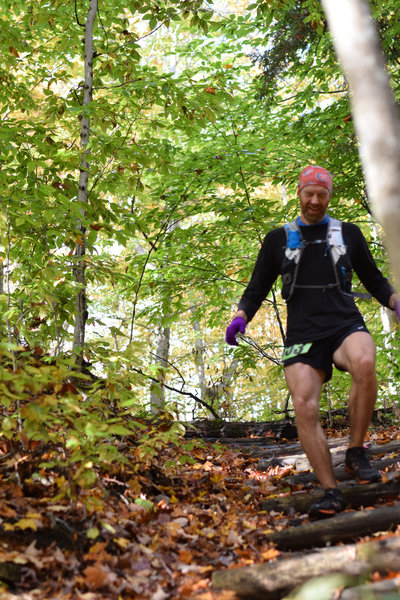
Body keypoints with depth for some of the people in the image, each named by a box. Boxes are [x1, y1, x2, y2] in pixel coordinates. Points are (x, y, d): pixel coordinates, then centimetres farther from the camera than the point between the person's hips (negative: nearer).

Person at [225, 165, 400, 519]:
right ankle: (331, 493, -8)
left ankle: (356, 453, -16)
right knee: (304, 406, -17)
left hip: (345, 324, -1)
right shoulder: (278, 239, 15)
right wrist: (241, 317, -4)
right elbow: (258, 287, 15)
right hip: (303, 334, 1)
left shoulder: (348, 234, 15)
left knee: (365, 363, -34)